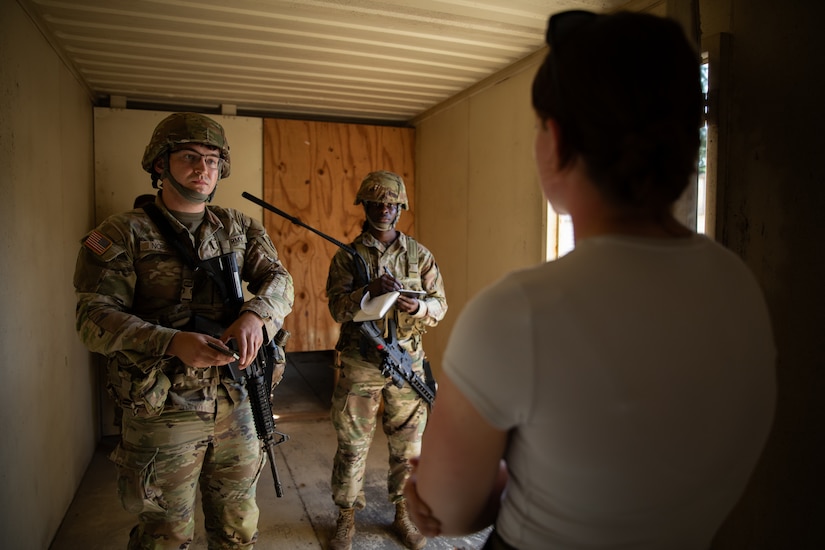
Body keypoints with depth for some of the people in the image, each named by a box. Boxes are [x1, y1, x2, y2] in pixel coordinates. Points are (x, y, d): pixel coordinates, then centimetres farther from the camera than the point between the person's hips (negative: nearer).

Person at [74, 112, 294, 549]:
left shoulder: (239, 228, 7)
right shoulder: (124, 233, -6)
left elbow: (277, 279, -2)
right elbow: (94, 317, -13)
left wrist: (255, 314, -25)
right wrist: (172, 343, -29)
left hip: (235, 404, 4)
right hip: (163, 411, -3)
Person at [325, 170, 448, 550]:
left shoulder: (419, 255, 4)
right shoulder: (347, 257, 0)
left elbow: (440, 305, 1)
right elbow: (338, 309, -10)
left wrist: (420, 307, -21)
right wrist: (370, 289, -27)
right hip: (359, 365, -1)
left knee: (407, 446, 12)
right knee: (352, 446, 8)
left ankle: (403, 515, 33)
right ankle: (346, 520, 28)